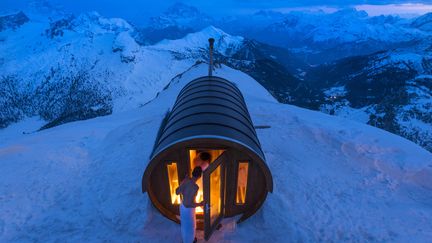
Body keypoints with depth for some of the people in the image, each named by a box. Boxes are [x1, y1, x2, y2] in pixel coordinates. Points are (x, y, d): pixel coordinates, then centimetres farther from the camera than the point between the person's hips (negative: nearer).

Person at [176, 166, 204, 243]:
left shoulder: (186, 180, -15)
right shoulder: (195, 187, -36)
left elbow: (177, 192, -5)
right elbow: (189, 204, -34)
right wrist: (200, 204, -18)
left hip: (182, 205, 7)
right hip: (188, 209, -7)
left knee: (184, 223, 33)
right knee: (190, 226, 22)